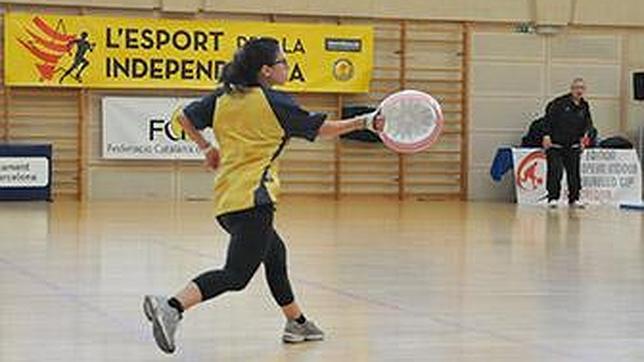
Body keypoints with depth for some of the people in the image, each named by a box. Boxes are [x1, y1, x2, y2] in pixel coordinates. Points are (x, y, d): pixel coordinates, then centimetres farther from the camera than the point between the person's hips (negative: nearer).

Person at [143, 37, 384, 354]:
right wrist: (366, 123, 12)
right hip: (253, 199, -9)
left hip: (226, 201, 9)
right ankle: (172, 307, -30)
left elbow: (185, 118, 16)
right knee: (236, 275, -13)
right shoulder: (274, 102, -5)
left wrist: (206, 147, 28)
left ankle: (296, 322, 38)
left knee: (274, 253, 27)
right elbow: (319, 128, 3)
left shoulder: (222, 99, 11)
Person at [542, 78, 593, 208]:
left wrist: (585, 134, -3)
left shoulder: (584, 107, 6)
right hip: (555, 144, -4)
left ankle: (574, 199, 15)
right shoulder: (560, 103, -10)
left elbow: (588, 123, 15)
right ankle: (553, 198, -1)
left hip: (573, 147, 4)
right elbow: (549, 117, -11)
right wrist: (547, 135, -19)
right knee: (555, 171, -9)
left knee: (574, 172, 4)